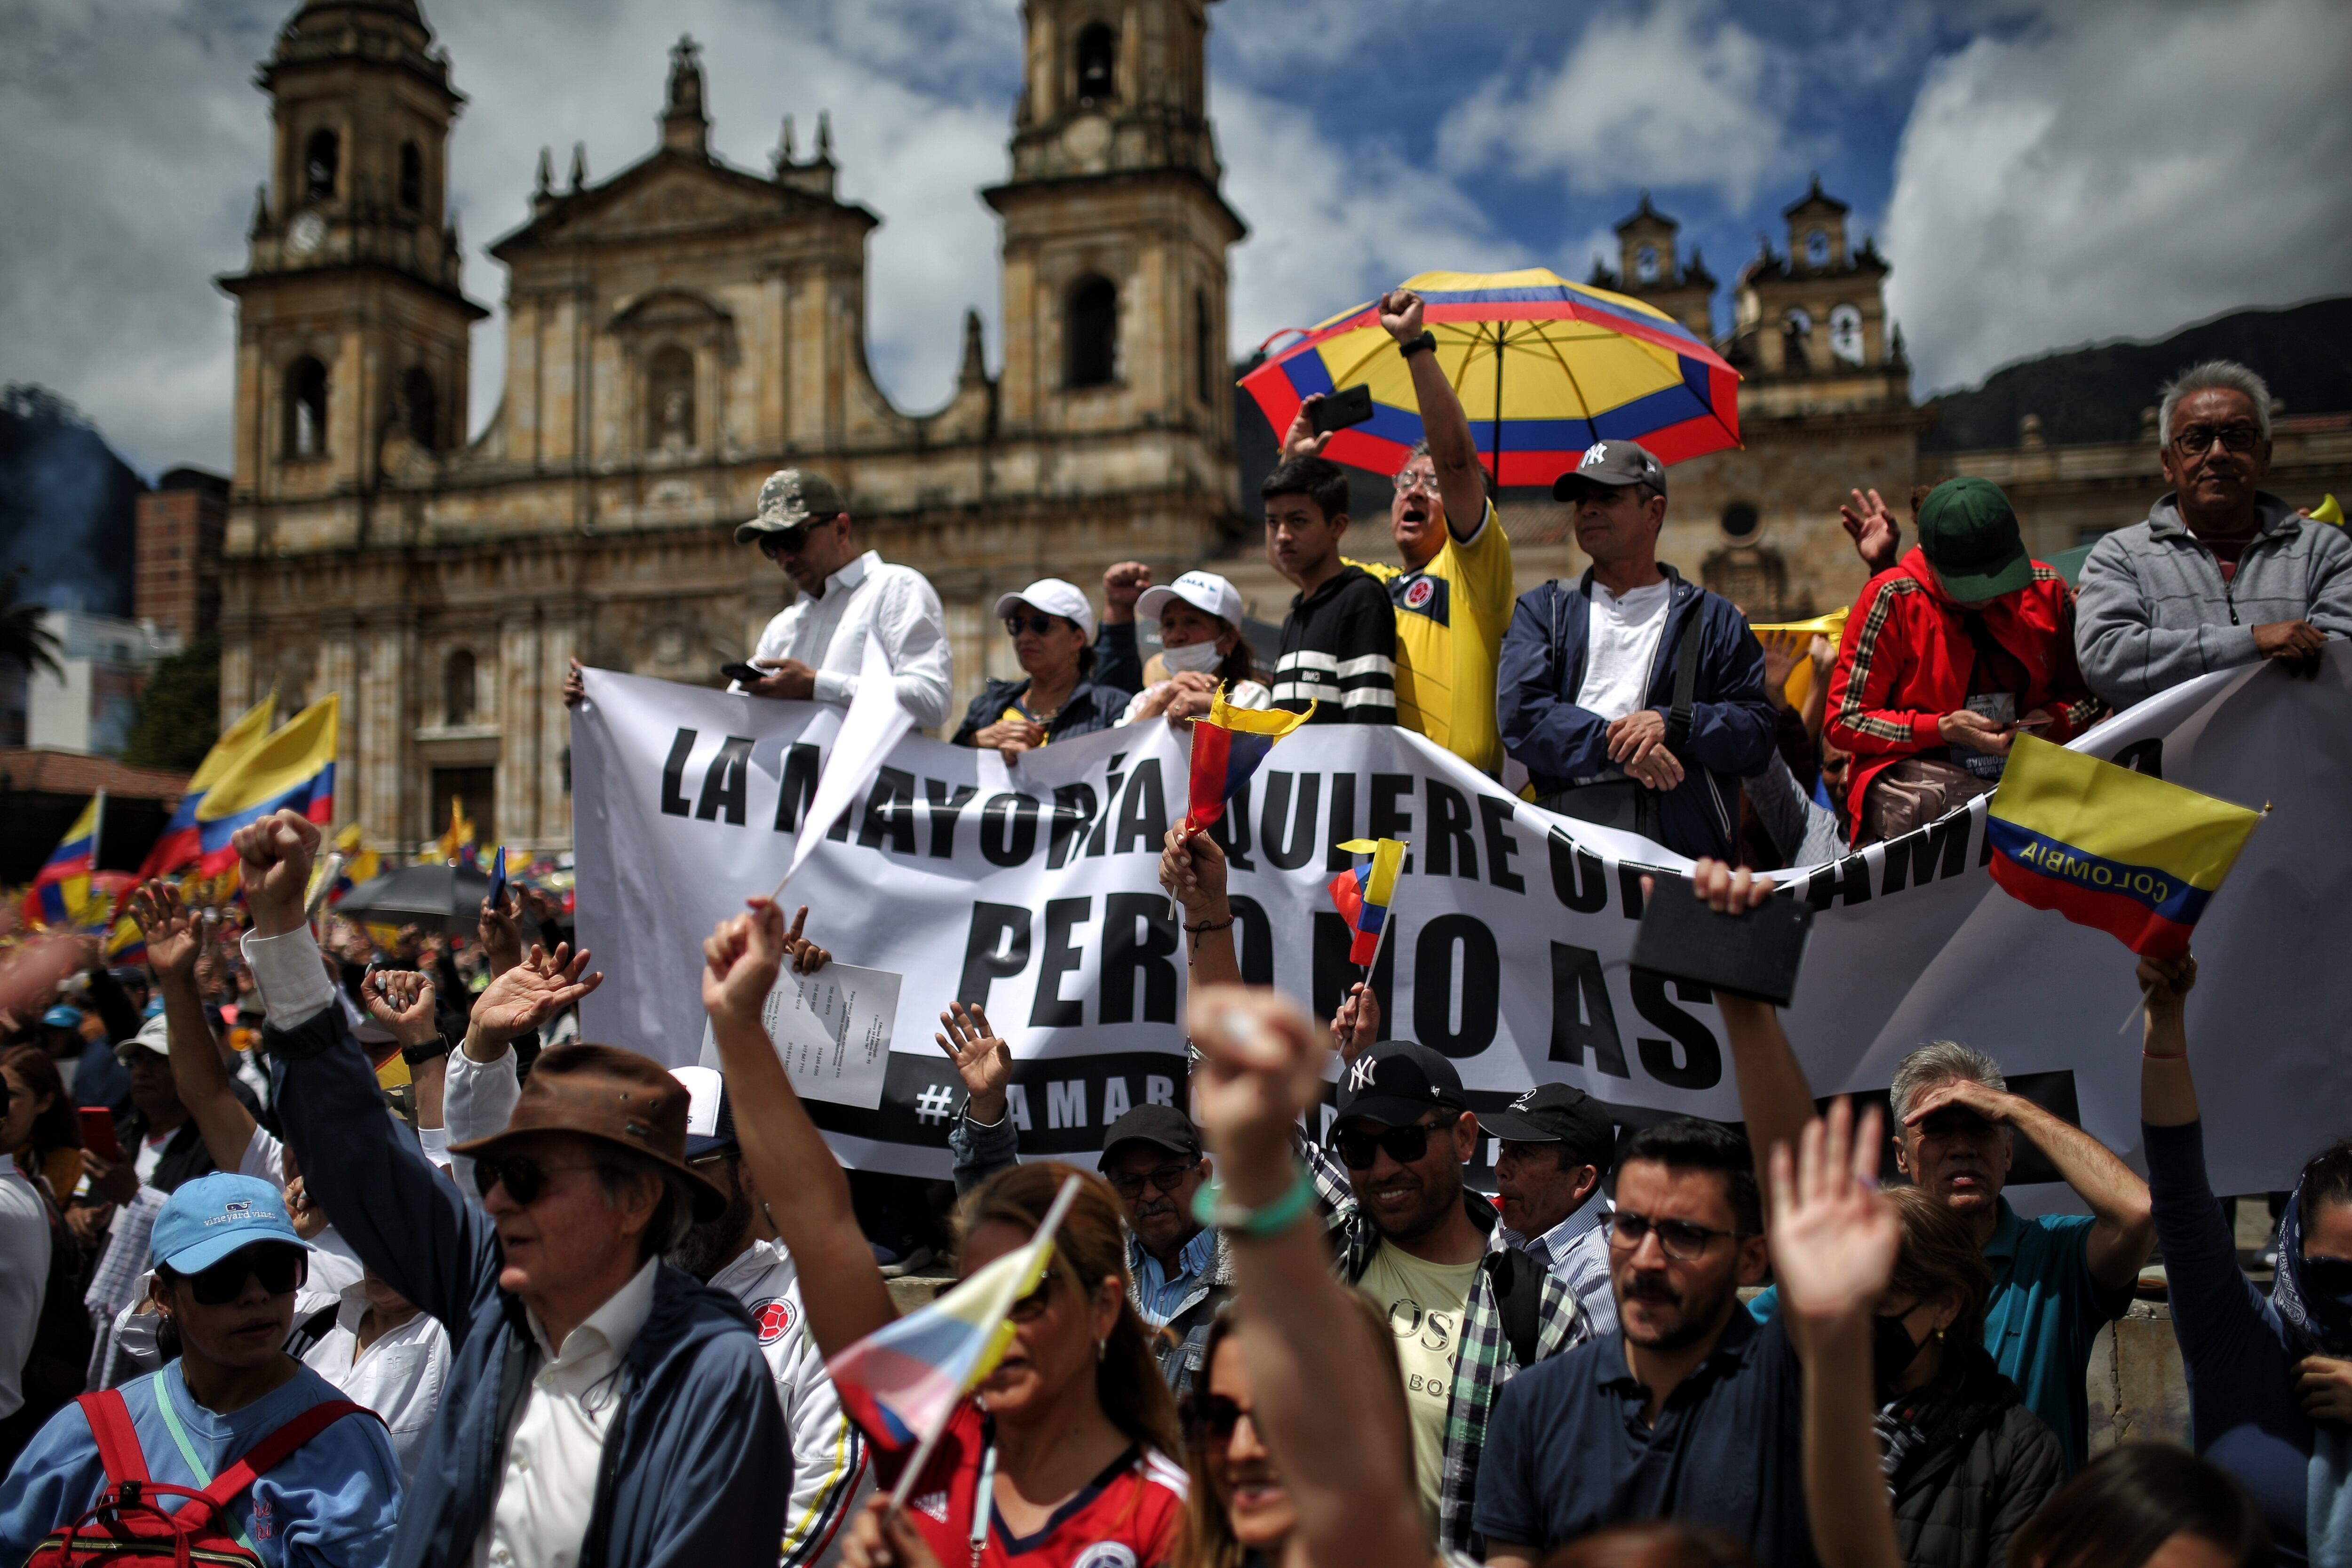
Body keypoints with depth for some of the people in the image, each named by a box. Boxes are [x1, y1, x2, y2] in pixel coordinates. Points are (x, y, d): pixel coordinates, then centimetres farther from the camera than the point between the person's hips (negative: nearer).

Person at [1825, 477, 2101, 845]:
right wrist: (1943, 729, -15)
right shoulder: (1893, 599, -4)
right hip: (1912, 772, -3)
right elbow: (1845, 721, -4)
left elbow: (2087, 696, 19)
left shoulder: (2047, 590, 7)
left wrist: (2052, 721, -4)